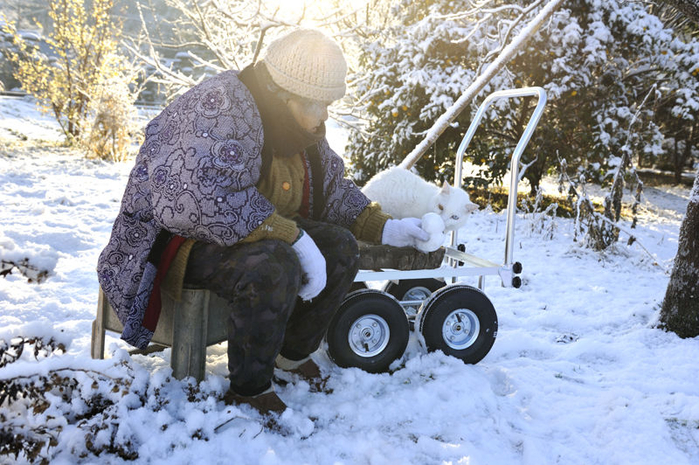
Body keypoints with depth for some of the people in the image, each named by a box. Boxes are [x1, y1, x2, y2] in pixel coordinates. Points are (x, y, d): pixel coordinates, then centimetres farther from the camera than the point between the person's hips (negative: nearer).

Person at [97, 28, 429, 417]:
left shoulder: (301, 126, 4)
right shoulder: (222, 108, -25)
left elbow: (332, 188, 16)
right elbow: (209, 199, -38)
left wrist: (382, 227, 5)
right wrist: (295, 238, -37)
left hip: (260, 236, 9)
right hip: (180, 239, -8)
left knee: (341, 247, -6)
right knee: (273, 266, -36)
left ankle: (294, 352, 11)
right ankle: (248, 390, -17)